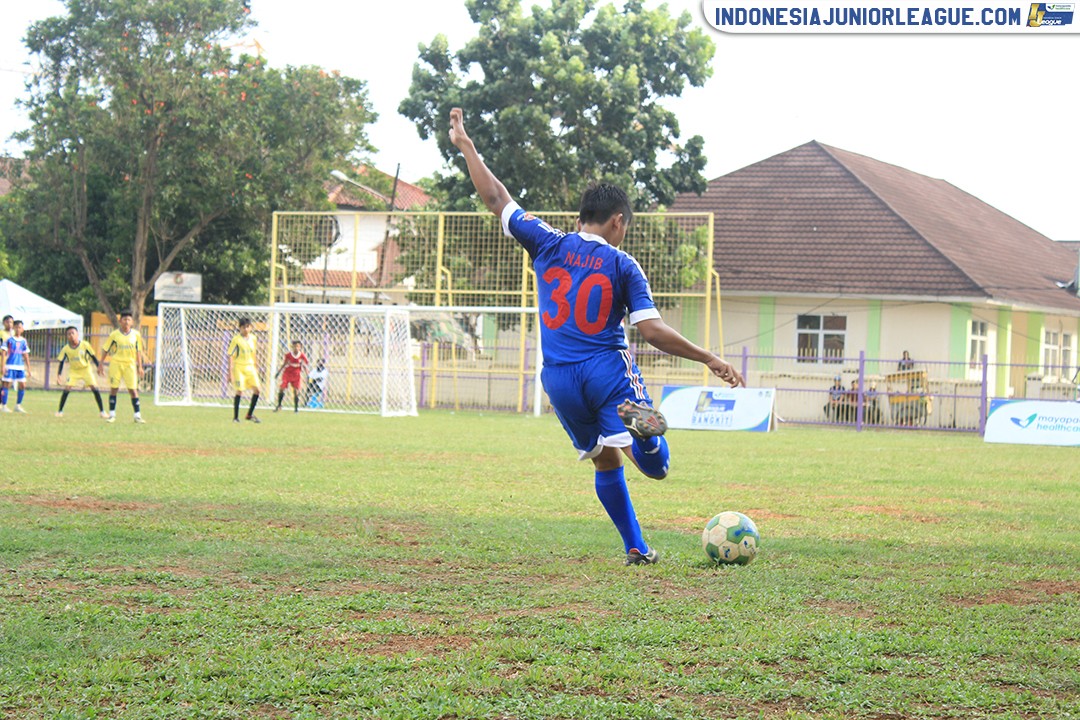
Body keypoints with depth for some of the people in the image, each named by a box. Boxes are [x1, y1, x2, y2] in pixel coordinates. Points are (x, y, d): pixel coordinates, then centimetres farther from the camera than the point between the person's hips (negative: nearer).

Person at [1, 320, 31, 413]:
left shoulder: (23, 341, 10)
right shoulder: (9, 339, -2)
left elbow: (26, 355, 15)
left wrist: (28, 369, 13)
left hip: (20, 367, 4)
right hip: (10, 366, -4)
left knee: (22, 385, 0)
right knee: (7, 385, -5)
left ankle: (18, 406, 12)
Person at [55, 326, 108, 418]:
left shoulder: (85, 345, -16)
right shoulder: (66, 349, -12)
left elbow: (93, 357, -6)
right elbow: (61, 362, -5)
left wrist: (99, 368, -9)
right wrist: (58, 377, -11)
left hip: (86, 369, -1)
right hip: (74, 370, 1)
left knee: (94, 387, -13)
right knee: (67, 388, -15)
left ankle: (101, 411, -2)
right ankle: (60, 411, -1)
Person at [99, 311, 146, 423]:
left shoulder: (136, 334, 4)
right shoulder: (114, 335, -2)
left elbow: (138, 352, 11)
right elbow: (105, 350, 5)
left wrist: (140, 367, 9)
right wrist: (101, 364, 2)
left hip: (130, 364, 1)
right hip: (116, 363, -1)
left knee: (133, 389, -3)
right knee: (114, 388, 0)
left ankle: (137, 415, 2)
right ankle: (112, 415, 9)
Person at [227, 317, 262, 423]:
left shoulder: (253, 338, 9)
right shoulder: (236, 339, -8)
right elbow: (231, 355, -8)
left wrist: (255, 367, 23)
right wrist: (230, 370, -14)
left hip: (250, 367, 5)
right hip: (239, 367, -5)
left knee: (256, 390, -5)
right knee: (239, 391, -10)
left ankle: (249, 415, 8)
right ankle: (235, 417, 1)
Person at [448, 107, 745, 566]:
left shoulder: (549, 245, 4)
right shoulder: (624, 266, -1)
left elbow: (496, 198, 7)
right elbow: (652, 331, -7)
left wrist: (465, 146, 17)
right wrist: (710, 360, 1)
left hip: (559, 379, 3)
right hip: (609, 371, -3)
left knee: (606, 463, 17)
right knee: (656, 466, -6)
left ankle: (635, 548, 12)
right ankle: (638, 424, -39)